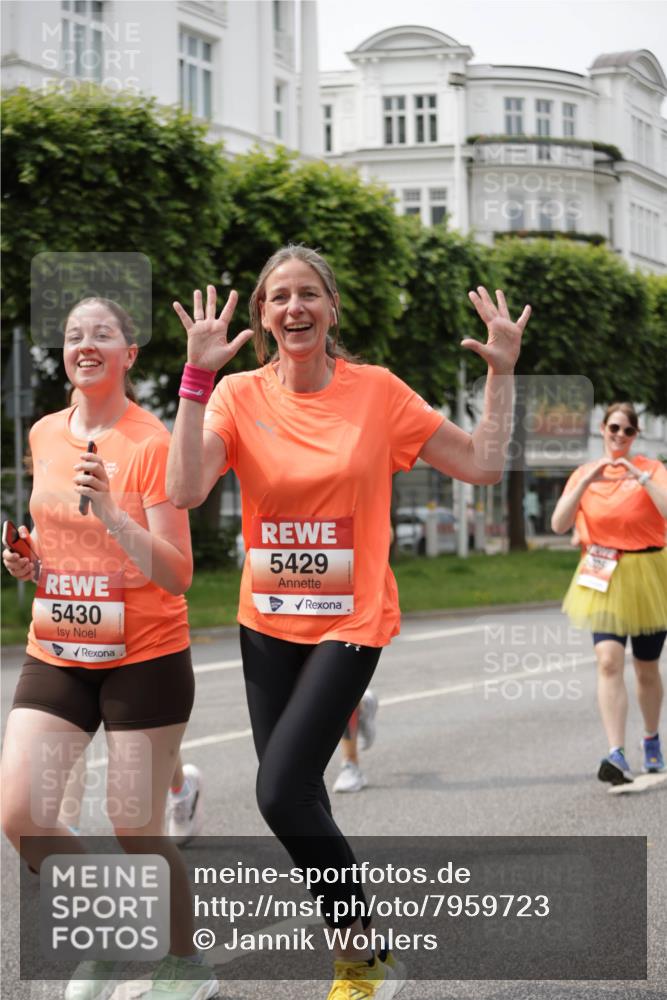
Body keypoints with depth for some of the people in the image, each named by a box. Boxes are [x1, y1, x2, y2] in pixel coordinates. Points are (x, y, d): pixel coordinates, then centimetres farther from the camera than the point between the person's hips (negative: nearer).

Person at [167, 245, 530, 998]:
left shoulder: (377, 391, -5)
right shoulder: (239, 395, -3)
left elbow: (481, 464, -1)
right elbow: (184, 490, -18)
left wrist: (501, 372, -8)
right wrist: (197, 375, -21)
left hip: (349, 623, -3)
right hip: (268, 624, 4)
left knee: (282, 794, -17)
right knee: (295, 796, 10)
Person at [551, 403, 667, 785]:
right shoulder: (584, 474, 5)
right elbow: (559, 525, -7)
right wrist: (587, 482, -16)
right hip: (603, 579, 1)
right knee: (609, 661, -18)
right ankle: (617, 756, -24)